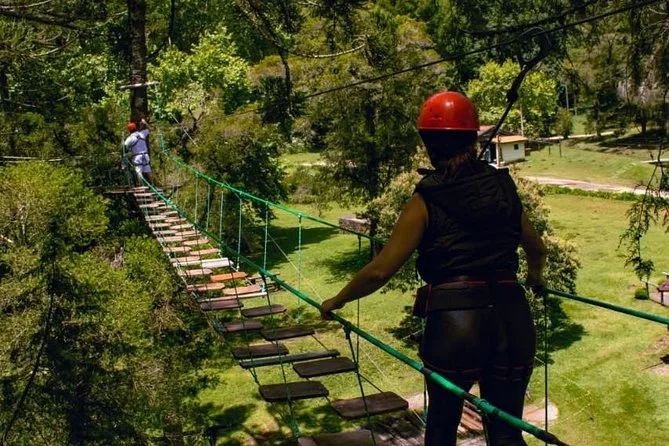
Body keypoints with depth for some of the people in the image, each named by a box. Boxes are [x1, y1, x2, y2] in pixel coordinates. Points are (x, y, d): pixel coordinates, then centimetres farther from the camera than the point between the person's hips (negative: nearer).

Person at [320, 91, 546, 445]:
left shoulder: (426, 200, -4)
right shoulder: (502, 187, 8)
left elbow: (380, 270, -8)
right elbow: (537, 249, 24)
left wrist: (336, 302, 8)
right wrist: (535, 275, 47)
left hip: (454, 319, -3)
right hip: (512, 316, 3)